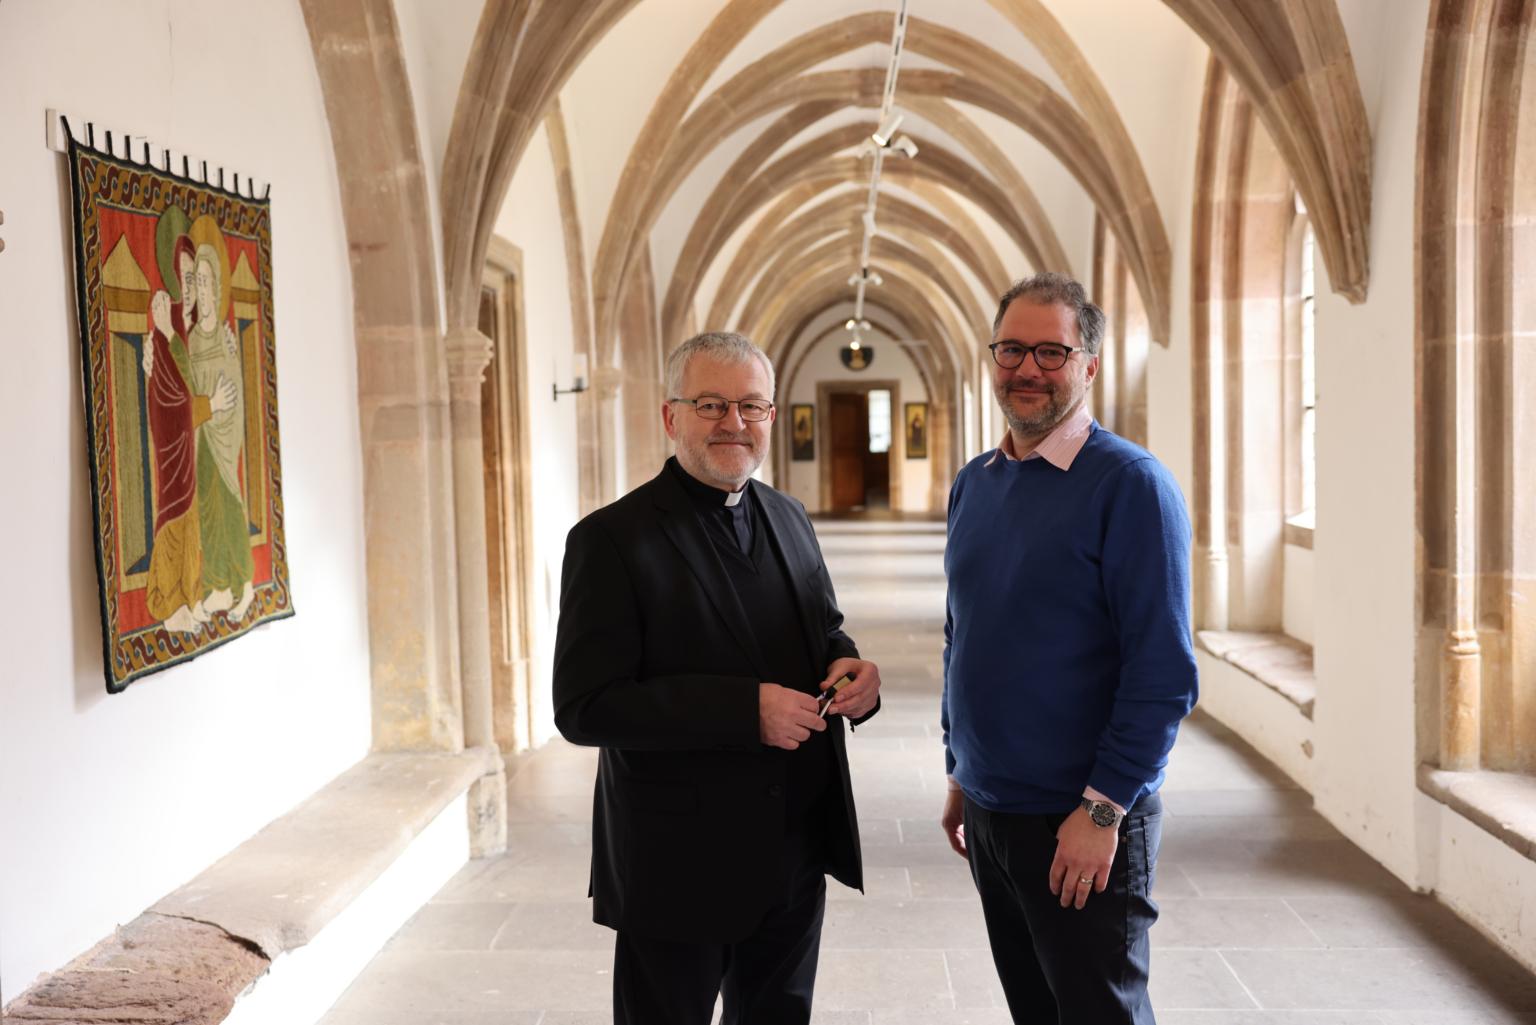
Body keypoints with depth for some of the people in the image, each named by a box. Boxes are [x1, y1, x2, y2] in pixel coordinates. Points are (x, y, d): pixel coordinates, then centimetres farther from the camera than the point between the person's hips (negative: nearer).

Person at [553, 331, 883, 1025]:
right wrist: (744, 709, -27)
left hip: (797, 854, 6)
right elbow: (584, 708, -20)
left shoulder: (788, 518, 7)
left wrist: (849, 668, -7)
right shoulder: (612, 540, -14)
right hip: (676, 865, -6)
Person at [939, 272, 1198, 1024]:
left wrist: (1102, 810, -18)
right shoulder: (973, 484, 7)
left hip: (1081, 827, -6)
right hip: (986, 813, 6)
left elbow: (1164, 672, -17)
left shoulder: (1129, 484, -14)